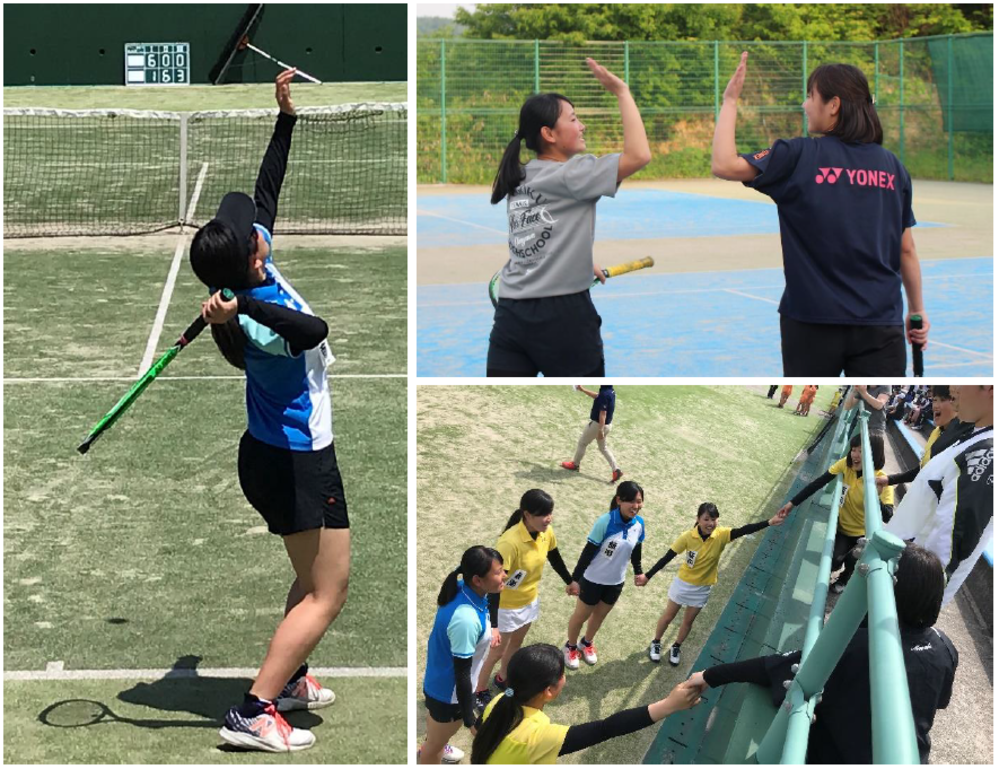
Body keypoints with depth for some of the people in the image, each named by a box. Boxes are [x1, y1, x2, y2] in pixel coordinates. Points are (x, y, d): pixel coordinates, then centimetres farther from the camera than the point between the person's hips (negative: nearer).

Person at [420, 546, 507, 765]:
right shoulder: (466, 619, -42)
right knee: (437, 743, 20)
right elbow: (461, 674, -31)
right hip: (450, 691, -9)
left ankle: (431, 746, 68)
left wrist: (487, 630, 11)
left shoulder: (463, 588, -17)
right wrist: (470, 720, -22)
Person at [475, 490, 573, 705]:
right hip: (506, 607, -7)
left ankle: (503, 679, 49)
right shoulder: (510, 542, -37)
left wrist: (571, 582, 20)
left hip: (529, 602, 7)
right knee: (497, 651, 10)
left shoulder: (547, 533, -15)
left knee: (516, 643, 26)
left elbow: (556, 560, 7)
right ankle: (480, 692, 31)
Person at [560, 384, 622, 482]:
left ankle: (575, 464, 32)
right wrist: (582, 390, 24)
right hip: (606, 425, 9)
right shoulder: (610, 391, 2)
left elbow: (603, 413, -29)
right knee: (603, 447, 19)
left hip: (597, 424, -9)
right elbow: (597, 396, 21)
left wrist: (600, 430, -29)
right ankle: (615, 470, 7)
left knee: (582, 443, 13)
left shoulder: (604, 394, -27)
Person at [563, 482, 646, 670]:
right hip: (593, 579, -5)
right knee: (581, 615, 15)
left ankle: (587, 643, 50)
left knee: (600, 614, 24)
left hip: (616, 582, 5)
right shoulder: (605, 522, -29)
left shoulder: (639, 524, -13)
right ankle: (570, 647, 40)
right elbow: (588, 551, -22)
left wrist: (638, 572, 17)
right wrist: (575, 579, -18)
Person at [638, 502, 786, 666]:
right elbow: (667, 558, -18)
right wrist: (647, 576, -16)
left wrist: (769, 522, -51)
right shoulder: (688, 537, -26)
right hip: (683, 583, -2)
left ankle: (675, 648, 44)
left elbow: (745, 530, -37)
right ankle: (656, 643, 43)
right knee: (668, 617, 17)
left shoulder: (722, 535, -23)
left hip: (703, 588, 2)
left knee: (688, 621, 20)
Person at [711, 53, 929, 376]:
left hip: (813, 318, -2)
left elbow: (723, 165, -10)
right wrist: (918, 309, 17)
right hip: (880, 322, 2)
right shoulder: (893, 166, 5)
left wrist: (730, 100, 0)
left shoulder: (799, 156, -6)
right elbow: (906, 250, 8)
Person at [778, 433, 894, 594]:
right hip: (842, 526, 1)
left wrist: (876, 496, -52)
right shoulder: (845, 464, -15)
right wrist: (792, 503, -19)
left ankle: (844, 578, 22)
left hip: (864, 534, -1)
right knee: (832, 560, -18)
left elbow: (887, 517, -34)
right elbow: (818, 483, -14)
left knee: (852, 561, -15)